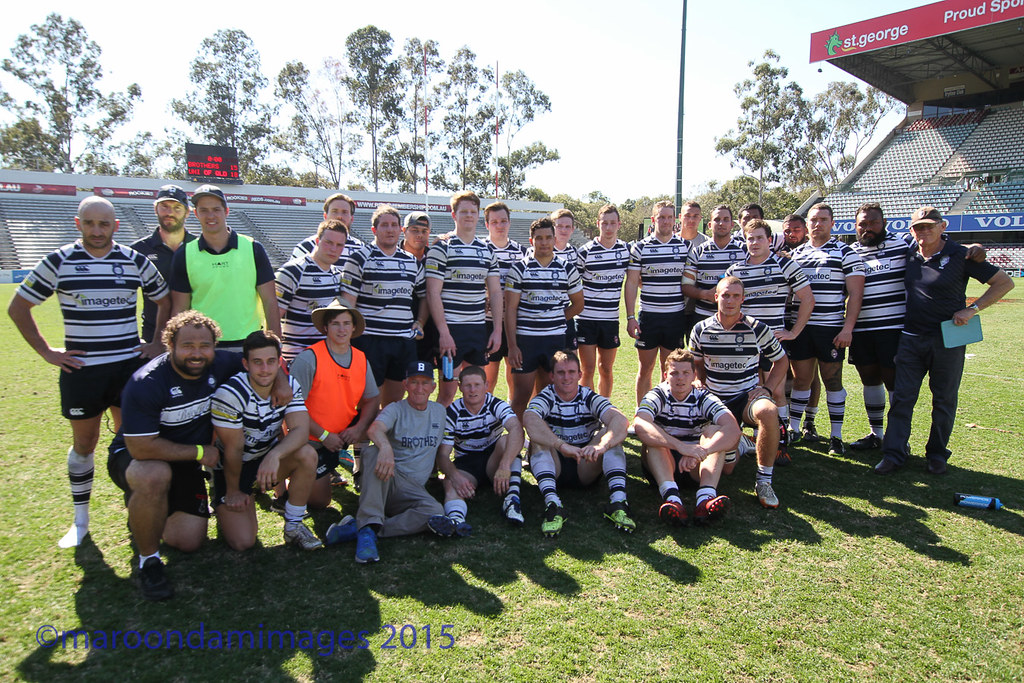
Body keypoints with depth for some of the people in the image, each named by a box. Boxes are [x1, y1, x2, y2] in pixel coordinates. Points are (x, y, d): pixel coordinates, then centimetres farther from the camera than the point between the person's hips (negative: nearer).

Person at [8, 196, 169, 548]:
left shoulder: (136, 261, 2)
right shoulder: (58, 261, -2)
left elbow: (165, 301, 13)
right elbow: (18, 307, 5)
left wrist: (158, 343, 5)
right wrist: (46, 352, 0)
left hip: (130, 365, 1)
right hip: (81, 370, -1)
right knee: (84, 444, 9)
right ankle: (80, 521, 24)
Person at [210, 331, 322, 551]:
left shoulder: (289, 386, -12)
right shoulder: (230, 394, -25)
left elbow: (301, 429, -25)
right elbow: (234, 449, -18)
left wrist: (274, 455, -43)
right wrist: (233, 492, -9)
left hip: (269, 459, 3)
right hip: (234, 466, -3)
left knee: (307, 454, -30)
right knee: (243, 542, -14)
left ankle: (294, 526, -12)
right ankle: (224, 507, 21)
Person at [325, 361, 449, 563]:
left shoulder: (440, 411, 15)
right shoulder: (396, 409, -1)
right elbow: (374, 428, -25)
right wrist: (386, 447, -46)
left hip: (414, 490, 3)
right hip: (386, 480, -3)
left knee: (435, 512, -31)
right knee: (373, 452, -35)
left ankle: (358, 527, -28)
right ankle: (369, 526, -43)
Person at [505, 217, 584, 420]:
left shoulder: (568, 269, 7)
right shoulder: (519, 268, 1)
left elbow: (578, 304, 16)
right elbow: (510, 308, -3)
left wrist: (555, 320, 6)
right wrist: (512, 345, -10)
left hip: (556, 340, 2)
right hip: (525, 340, -2)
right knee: (521, 396, 1)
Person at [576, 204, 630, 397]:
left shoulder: (626, 249, 4)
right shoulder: (586, 251, -6)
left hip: (611, 319, 3)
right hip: (586, 318, -3)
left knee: (606, 369, 12)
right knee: (588, 370, -3)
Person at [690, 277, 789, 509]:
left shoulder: (757, 329, -5)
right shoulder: (701, 330, 0)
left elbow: (781, 360, 8)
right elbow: (697, 364, 17)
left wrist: (767, 388, -5)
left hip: (748, 396, -2)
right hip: (716, 401, 2)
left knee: (768, 411, -40)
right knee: (725, 468, -3)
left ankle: (764, 481, -24)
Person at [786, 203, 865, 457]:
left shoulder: (845, 253, 2)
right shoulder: (796, 253, 13)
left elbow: (855, 294, -3)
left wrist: (848, 328, -12)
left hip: (831, 329, -3)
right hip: (800, 328, 3)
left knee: (833, 381, 4)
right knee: (801, 379, 8)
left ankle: (836, 436, 13)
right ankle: (792, 430, 17)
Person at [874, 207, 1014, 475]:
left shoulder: (960, 255, -6)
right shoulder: (909, 256, 6)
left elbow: (1005, 282, -2)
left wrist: (972, 309, -12)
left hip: (947, 340, -3)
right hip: (911, 339, 3)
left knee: (944, 402, 8)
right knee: (902, 398, 1)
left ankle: (937, 454, 22)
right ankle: (894, 454, 5)